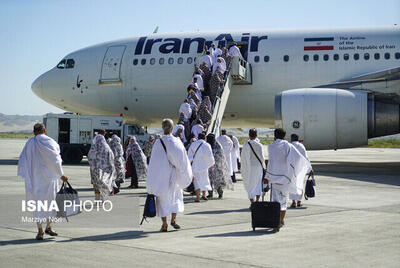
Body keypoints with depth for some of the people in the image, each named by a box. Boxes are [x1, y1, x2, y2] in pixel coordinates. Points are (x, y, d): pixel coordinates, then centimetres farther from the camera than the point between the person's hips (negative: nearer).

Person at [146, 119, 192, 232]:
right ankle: (173, 219, 11)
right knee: (176, 196, 22)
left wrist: (151, 180, -2)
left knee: (162, 199, 7)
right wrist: (189, 175, 13)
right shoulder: (177, 142, -5)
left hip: (161, 175, -2)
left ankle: (164, 224, 5)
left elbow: (154, 161, -9)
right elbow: (184, 159, 1)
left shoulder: (158, 142, -11)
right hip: (174, 175, 2)